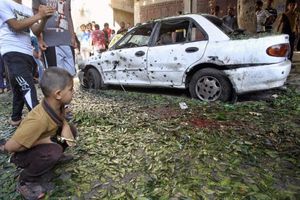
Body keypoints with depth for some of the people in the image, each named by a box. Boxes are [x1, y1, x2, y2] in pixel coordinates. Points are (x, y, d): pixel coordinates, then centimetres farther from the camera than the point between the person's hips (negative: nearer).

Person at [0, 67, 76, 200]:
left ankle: (50, 157, 13)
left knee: (71, 130, -6)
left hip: (43, 141, 7)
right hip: (23, 152, -7)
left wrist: (66, 128, -18)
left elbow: (62, 119, 6)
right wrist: (45, 140, -25)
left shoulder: (57, 105, -16)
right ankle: (26, 181, -8)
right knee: (53, 151, -34)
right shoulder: (39, 119, -38)